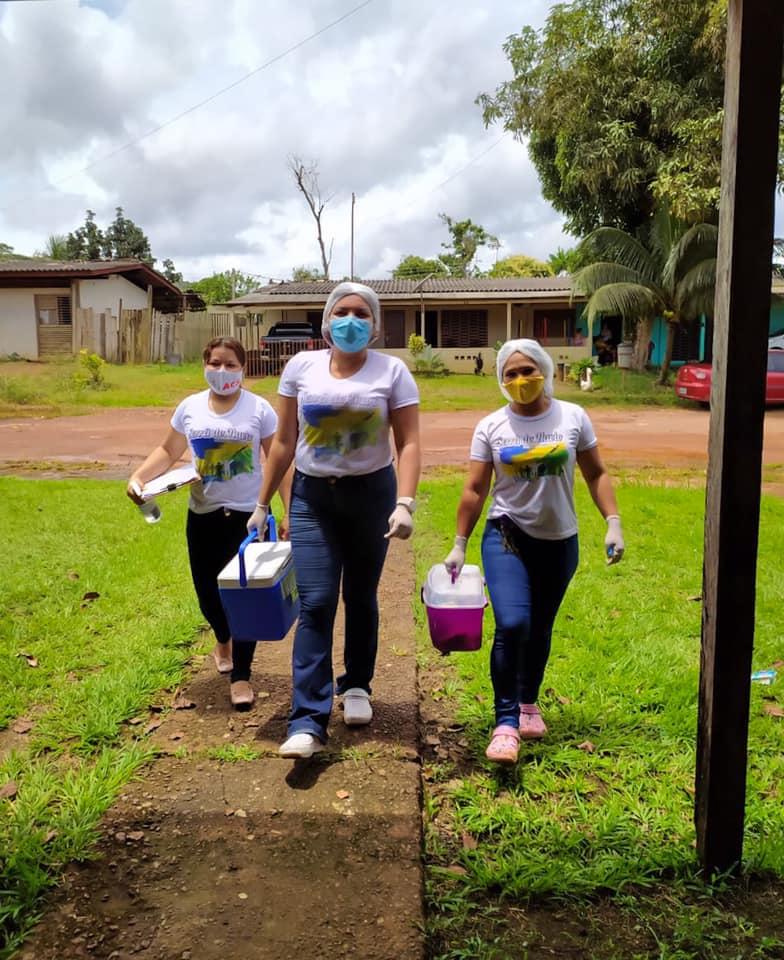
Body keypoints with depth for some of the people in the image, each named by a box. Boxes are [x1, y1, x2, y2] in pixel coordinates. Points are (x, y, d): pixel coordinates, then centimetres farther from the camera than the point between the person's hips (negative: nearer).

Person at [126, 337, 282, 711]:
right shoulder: (190, 407, 2)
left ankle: (241, 676, 10)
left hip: (248, 513, -3)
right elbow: (168, 451, 11)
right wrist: (138, 477, -5)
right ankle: (223, 640, 46)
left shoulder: (258, 408, -6)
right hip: (203, 514, 3)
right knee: (207, 591, 13)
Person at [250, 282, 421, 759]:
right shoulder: (301, 367, 2)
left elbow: (408, 443, -8)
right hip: (312, 496, 1)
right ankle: (308, 722, -6)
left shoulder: (392, 371, -3)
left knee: (360, 598, 12)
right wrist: (262, 504, 7)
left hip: (371, 492, 0)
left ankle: (357, 686, 34)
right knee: (315, 604, -7)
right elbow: (284, 441, 6)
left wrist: (405, 503, -21)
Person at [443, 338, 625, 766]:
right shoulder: (491, 427, -2)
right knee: (512, 625, -19)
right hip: (507, 537, -2)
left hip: (559, 541, 2)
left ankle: (528, 702, 37)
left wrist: (613, 523, -4)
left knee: (539, 629, 14)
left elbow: (596, 474, 6)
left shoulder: (573, 417, -1)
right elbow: (474, 490, 1)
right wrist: (459, 545, 0)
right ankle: (506, 721, -7)